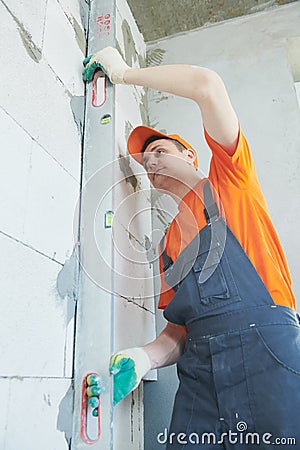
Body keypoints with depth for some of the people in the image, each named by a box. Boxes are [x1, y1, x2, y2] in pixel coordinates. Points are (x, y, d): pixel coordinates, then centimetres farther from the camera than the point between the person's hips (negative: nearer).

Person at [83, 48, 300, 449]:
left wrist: (125, 73, 8)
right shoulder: (168, 241, 22)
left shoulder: (229, 180, 11)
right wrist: (145, 356, -4)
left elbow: (207, 85, -2)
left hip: (266, 346, -4)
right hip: (198, 368, 5)